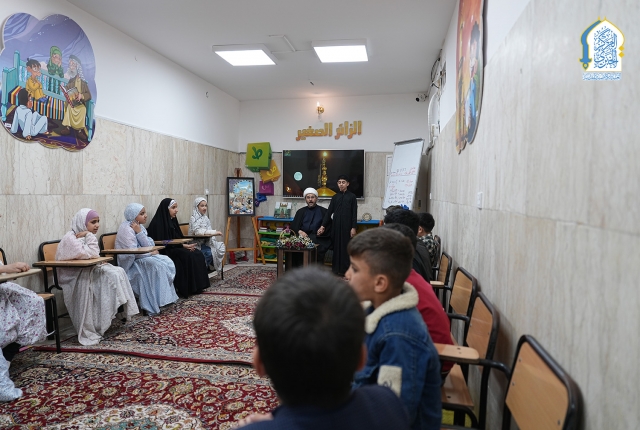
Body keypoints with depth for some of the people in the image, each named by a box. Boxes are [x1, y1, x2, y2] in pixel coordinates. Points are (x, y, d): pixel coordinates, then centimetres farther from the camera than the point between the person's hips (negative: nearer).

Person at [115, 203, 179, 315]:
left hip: (142, 257, 8)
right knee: (156, 265, -28)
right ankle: (156, 304, -23)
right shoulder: (126, 228, -15)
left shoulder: (140, 227, 10)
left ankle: (167, 296, -8)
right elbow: (132, 252, -22)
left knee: (167, 262, -10)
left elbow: (149, 246, -1)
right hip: (130, 263, -8)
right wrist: (151, 253, -10)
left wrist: (139, 233, -14)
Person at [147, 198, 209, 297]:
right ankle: (186, 289, -19)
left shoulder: (172, 220, 14)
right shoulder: (158, 223, -13)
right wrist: (183, 246, -20)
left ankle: (196, 287, -10)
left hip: (176, 248, 8)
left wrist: (187, 245, -5)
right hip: (165, 251, -8)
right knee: (188, 256, -27)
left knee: (197, 254, -11)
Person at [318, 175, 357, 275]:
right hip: (336, 225, 3)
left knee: (345, 246, -2)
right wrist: (323, 226, 0)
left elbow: (354, 213, 0)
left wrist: (353, 227, -8)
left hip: (347, 225, -3)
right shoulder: (335, 197, 11)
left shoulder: (352, 196, 3)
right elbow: (329, 212, 8)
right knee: (336, 246, 4)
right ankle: (336, 268, 11)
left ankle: (345, 269, 4)